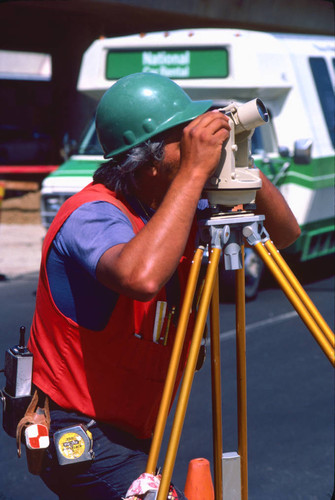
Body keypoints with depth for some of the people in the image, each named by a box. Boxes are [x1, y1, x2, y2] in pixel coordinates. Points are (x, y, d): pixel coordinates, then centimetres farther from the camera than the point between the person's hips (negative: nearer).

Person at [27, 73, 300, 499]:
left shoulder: (180, 207, 1)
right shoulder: (93, 216, -23)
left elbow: (284, 233, 5)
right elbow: (142, 278, -46)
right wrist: (194, 171, -37)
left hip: (131, 430, 9)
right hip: (76, 438, -9)